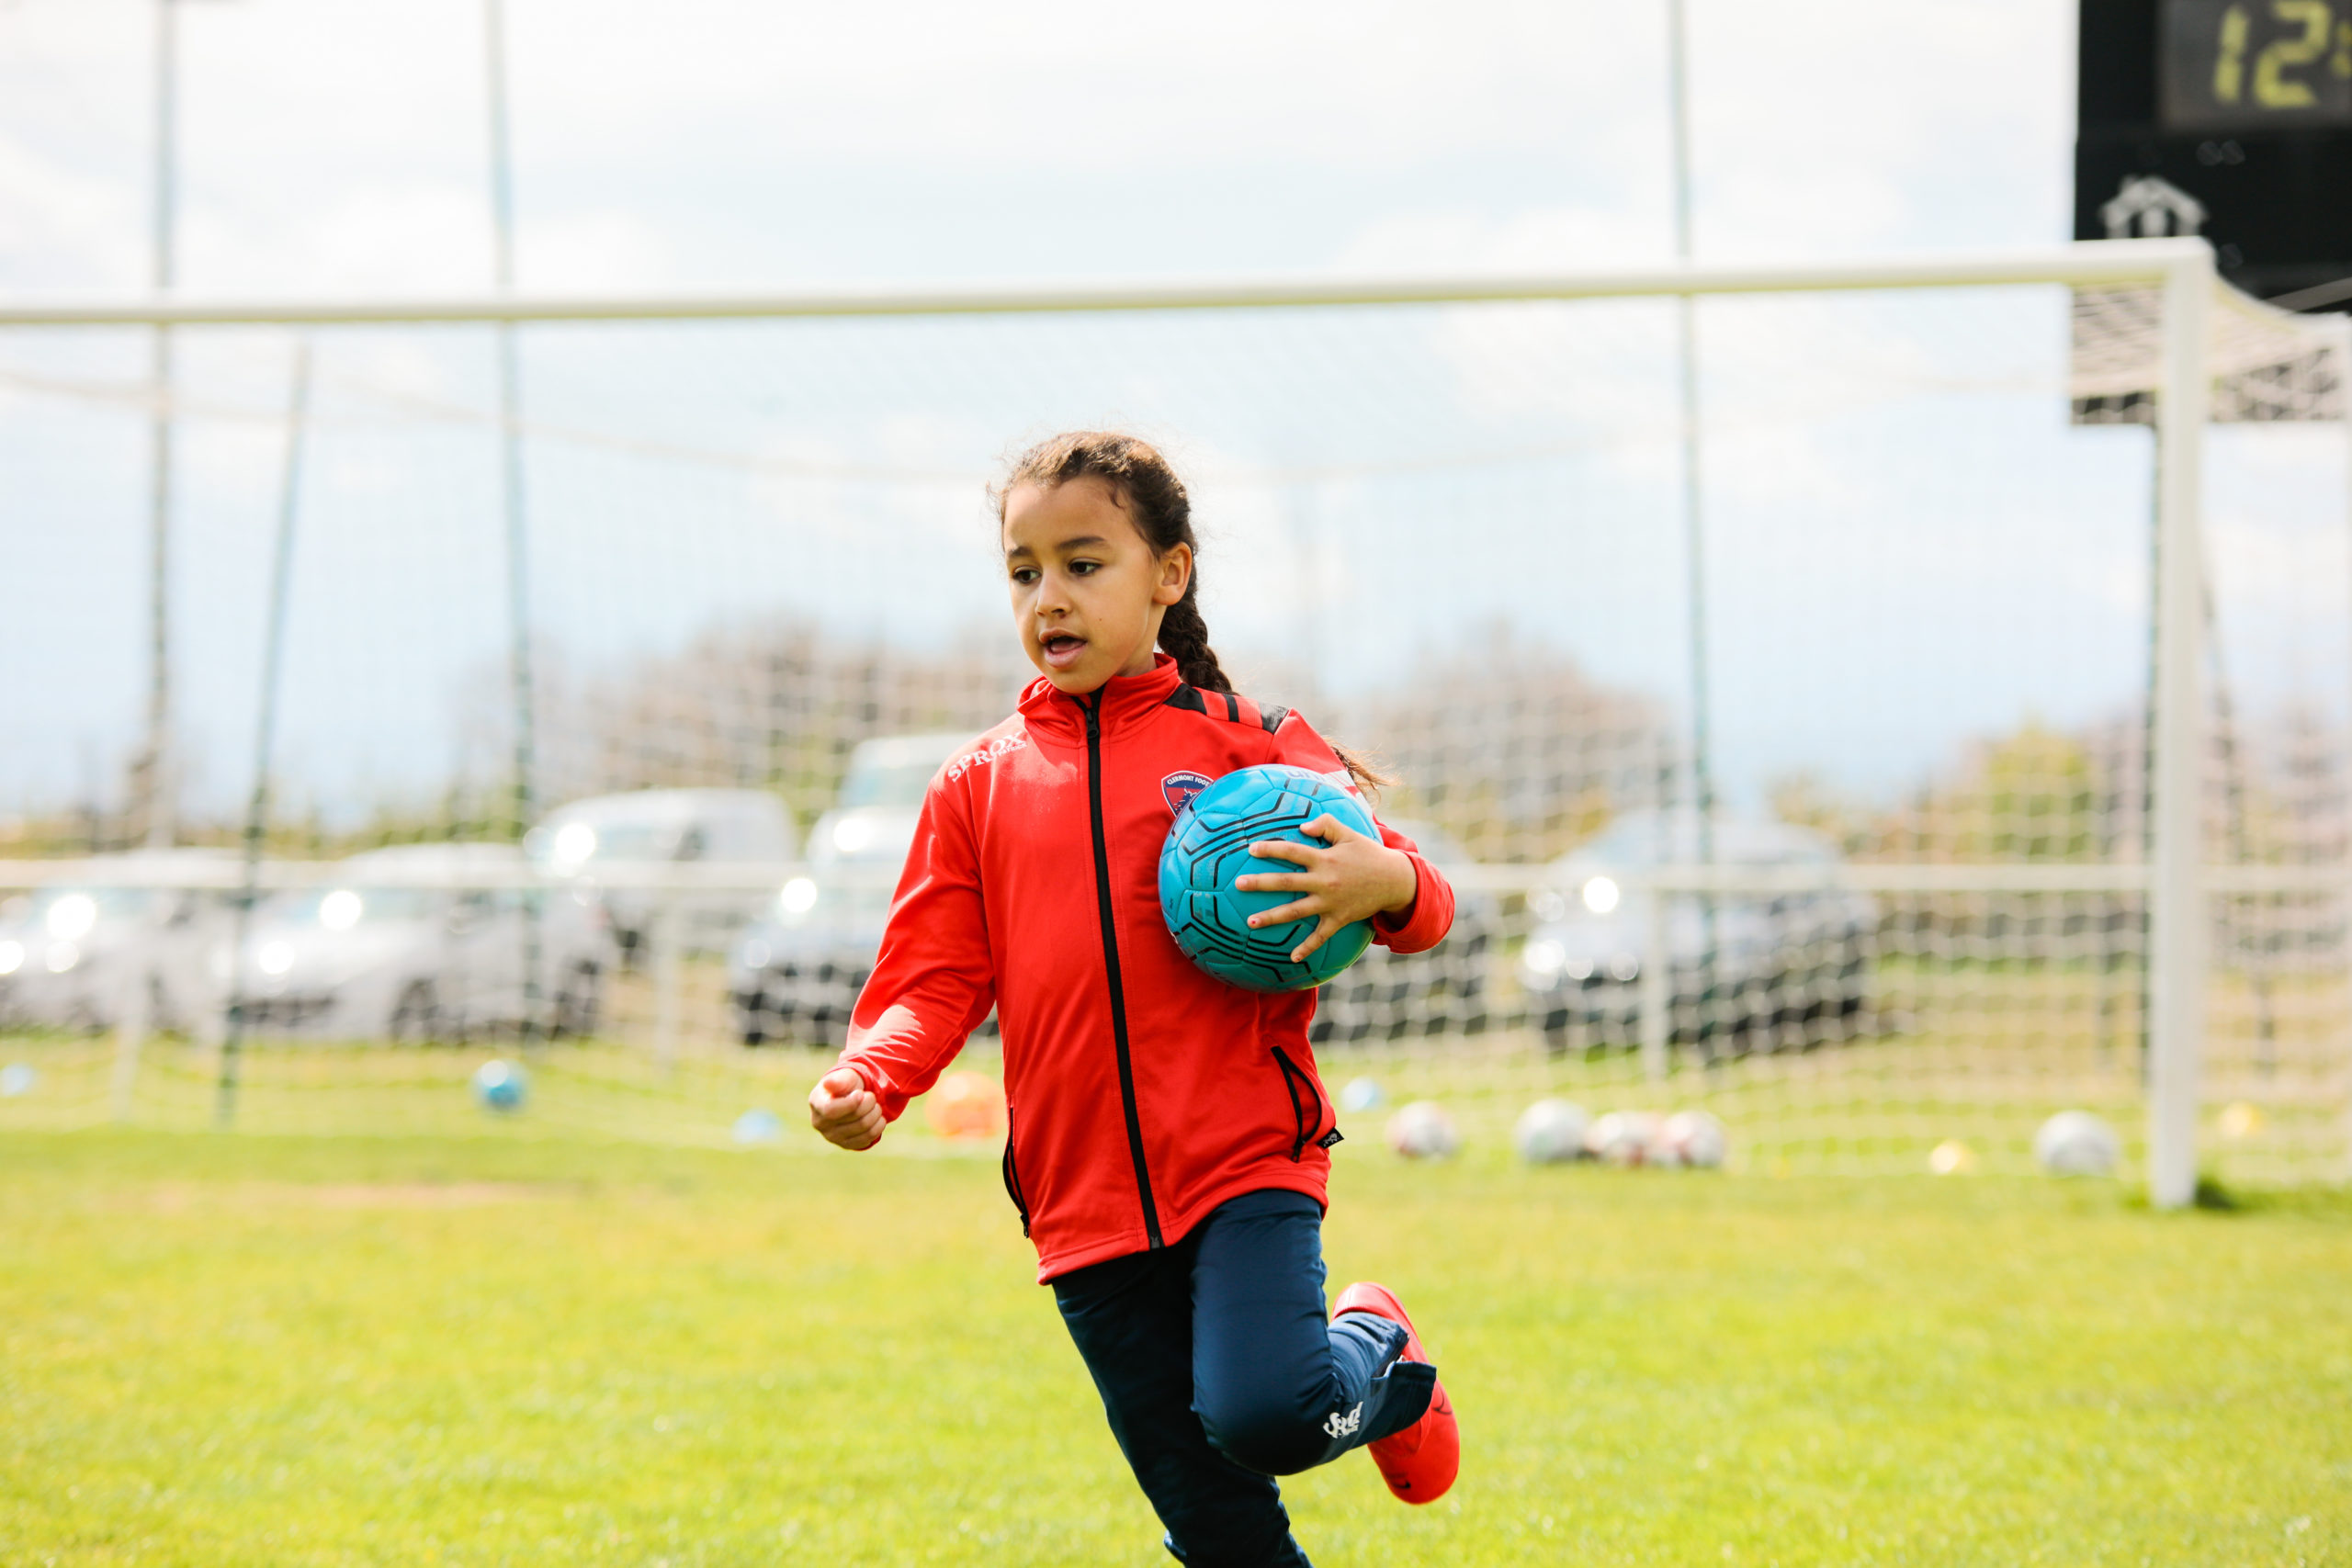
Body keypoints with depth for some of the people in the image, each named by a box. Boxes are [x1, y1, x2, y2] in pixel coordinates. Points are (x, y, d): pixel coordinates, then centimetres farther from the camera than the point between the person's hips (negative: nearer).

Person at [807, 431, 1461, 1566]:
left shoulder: (1245, 747, 3)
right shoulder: (979, 787, 11)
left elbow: (1418, 903, 4)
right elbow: (939, 977, 8)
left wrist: (1384, 884, -20)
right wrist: (869, 1079, -13)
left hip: (1244, 1166, -3)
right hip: (1084, 1202, 3)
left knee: (1261, 1416, -24)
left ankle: (1374, 1358, 10)